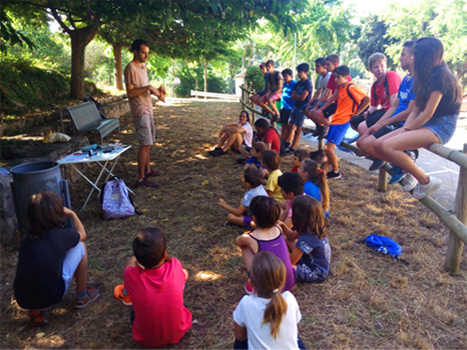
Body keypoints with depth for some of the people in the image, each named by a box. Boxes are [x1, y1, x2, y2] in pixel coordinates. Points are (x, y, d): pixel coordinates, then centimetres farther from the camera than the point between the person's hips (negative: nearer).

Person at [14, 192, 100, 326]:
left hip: (23, 301, 5)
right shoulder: (61, 235, -12)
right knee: (80, 246, 7)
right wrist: (72, 214, 22)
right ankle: (82, 297, 20)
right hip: (50, 298, -5)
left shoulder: (29, 237, 2)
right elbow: (82, 235, 11)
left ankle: (35, 312, 21)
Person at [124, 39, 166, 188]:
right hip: (139, 110, -9)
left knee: (148, 143, 16)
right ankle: (141, 179, -5)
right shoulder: (130, 68, -14)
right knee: (145, 144, -10)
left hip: (147, 109, 9)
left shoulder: (144, 67, 15)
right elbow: (130, 93, -19)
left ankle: (147, 170, 29)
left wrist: (156, 90, 6)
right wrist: (148, 88, -22)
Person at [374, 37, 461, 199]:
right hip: (424, 124, 9)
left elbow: (428, 113, -19)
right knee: (378, 145, -6)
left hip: (441, 126, -9)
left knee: (387, 146, -28)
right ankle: (410, 172, 9)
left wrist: (406, 130, -10)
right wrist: (404, 129, -2)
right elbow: (416, 109, 10)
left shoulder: (440, 75, -14)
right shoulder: (426, 76, 15)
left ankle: (426, 181, -12)